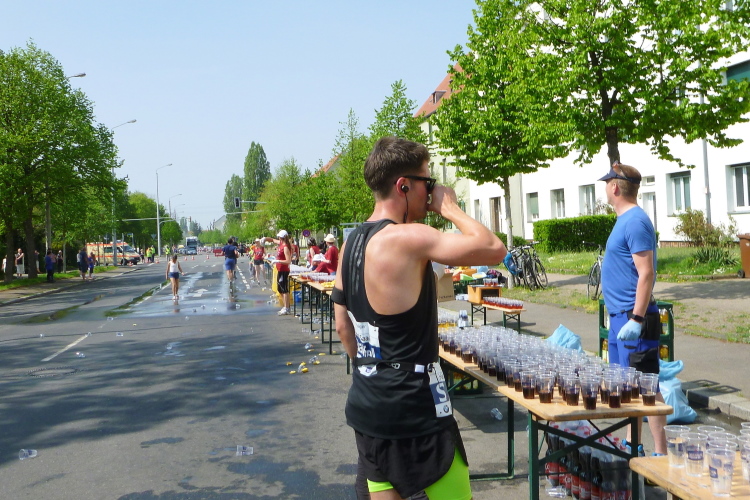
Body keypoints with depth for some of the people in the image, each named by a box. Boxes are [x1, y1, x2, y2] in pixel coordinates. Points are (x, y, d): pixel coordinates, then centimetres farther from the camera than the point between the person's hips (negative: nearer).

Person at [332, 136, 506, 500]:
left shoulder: (352, 243, 7)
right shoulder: (407, 238, -20)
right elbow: (494, 250, -21)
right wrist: (449, 208, -8)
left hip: (366, 405, 9)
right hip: (413, 410, -9)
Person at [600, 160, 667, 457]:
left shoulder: (635, 222, -15)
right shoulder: (625, 220, 14)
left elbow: (646, 273, -21)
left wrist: (636, 319, -24)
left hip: (633, 318, -10)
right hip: (620, 315, 10)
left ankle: (660, 452, 2)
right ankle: (632, 444, 27)